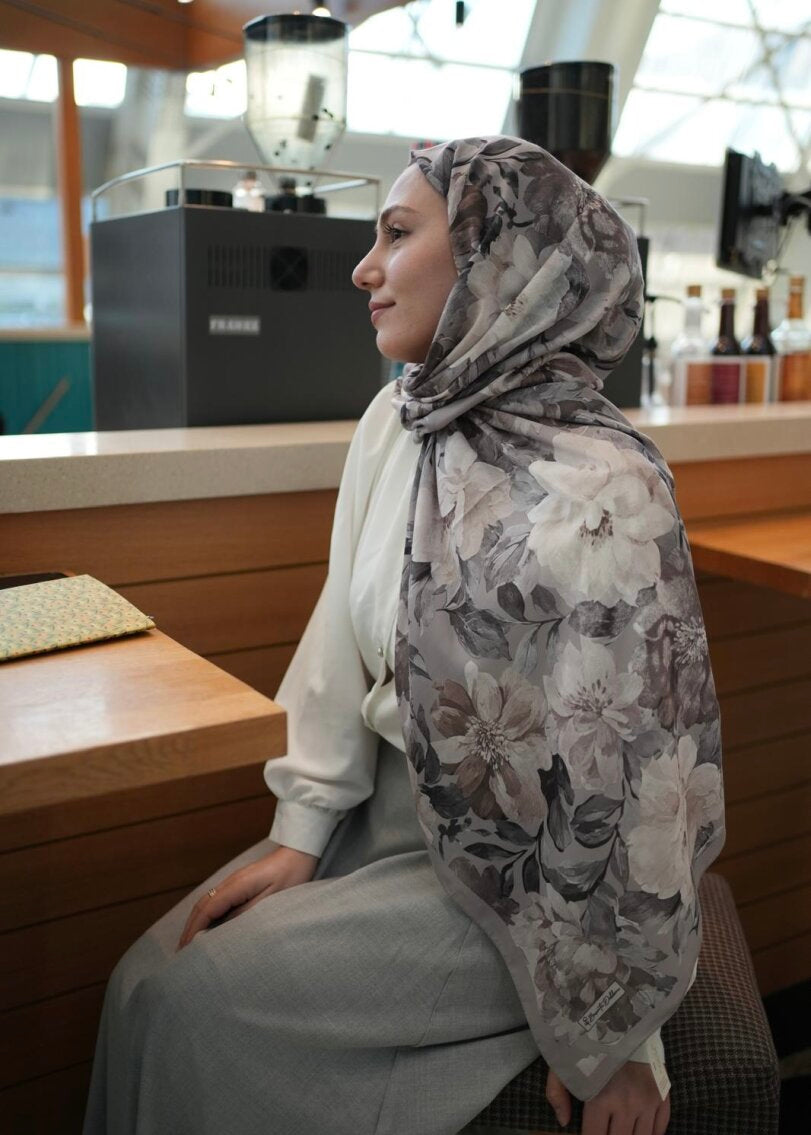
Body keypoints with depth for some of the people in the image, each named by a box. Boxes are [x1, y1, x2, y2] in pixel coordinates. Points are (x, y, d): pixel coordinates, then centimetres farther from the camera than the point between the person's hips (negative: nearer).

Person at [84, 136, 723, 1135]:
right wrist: (301, 832, 2)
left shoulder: (597, 499, -27)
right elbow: (344, 636, 3)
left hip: (518, 874, -6)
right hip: (392, 814, 6)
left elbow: (635, 787, -22)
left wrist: (614, 1033, -12)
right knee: (148, 976, -2)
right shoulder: (395, 423, -2)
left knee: (193, 1007, -10)